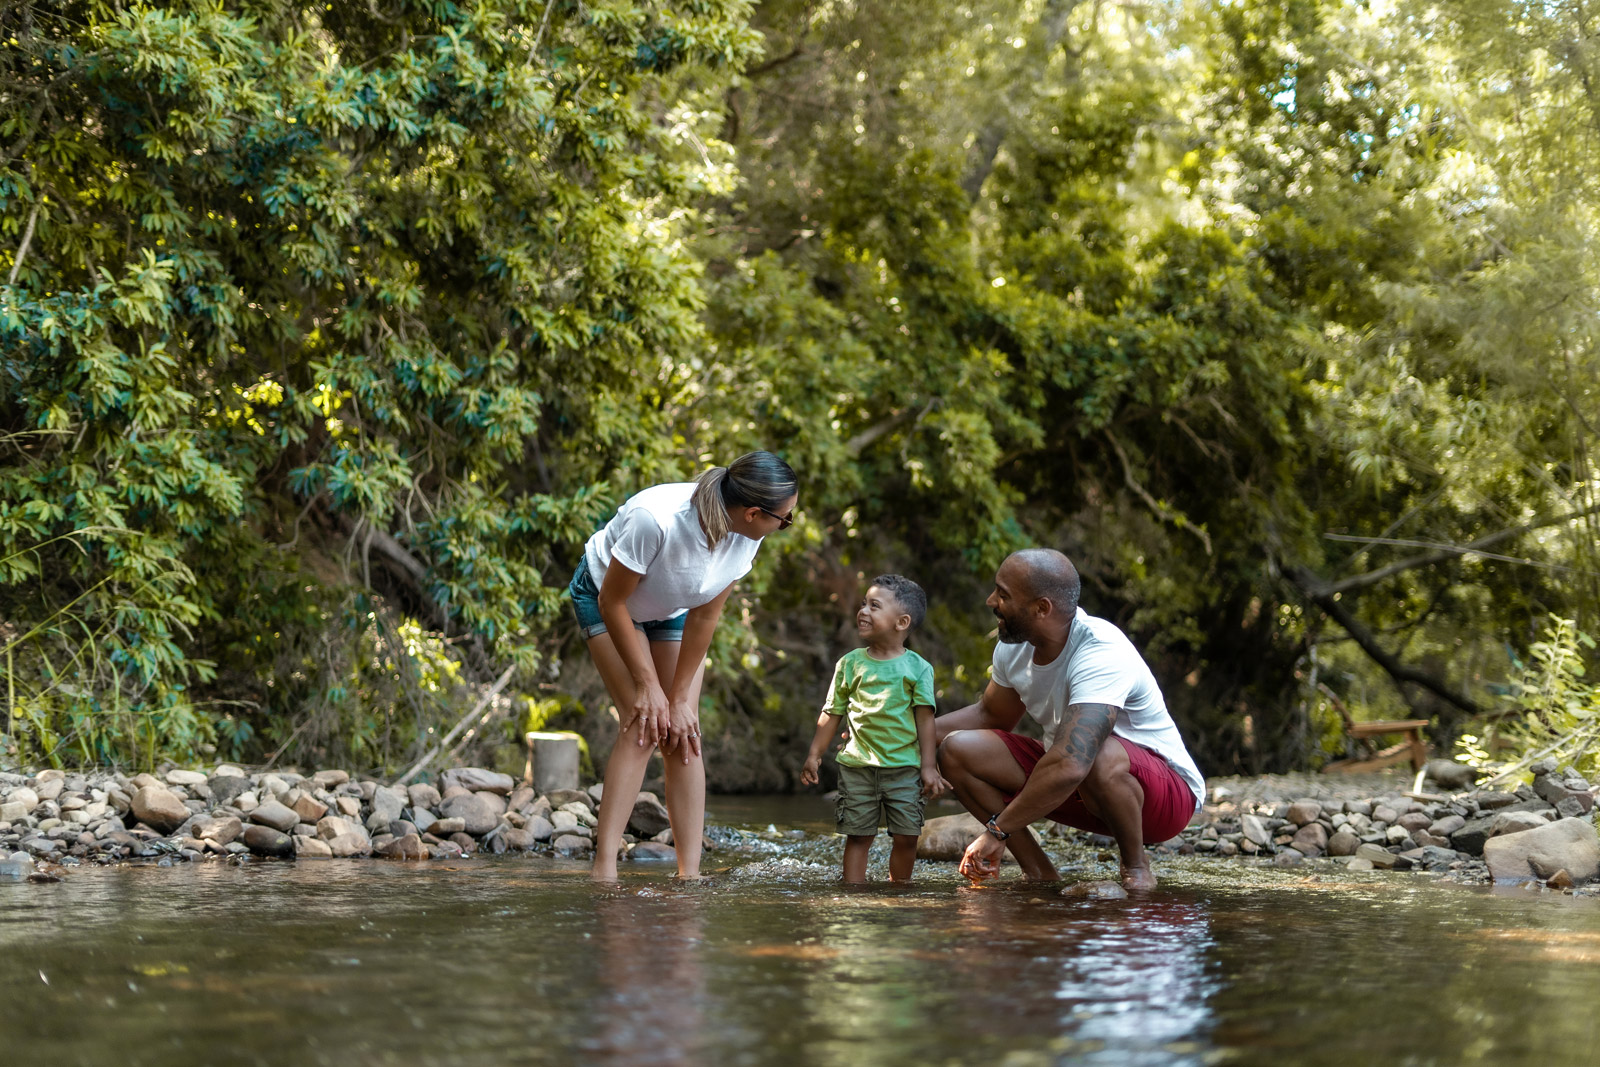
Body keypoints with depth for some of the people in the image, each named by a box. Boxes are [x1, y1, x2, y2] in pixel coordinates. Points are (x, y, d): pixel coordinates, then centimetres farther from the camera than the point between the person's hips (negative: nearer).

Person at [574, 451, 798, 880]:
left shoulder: (744, 536, -24)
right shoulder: (656, 519, -41)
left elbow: (705, 617, -16)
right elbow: (612, 602, -27)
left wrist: (680, 697, -14)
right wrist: (648, 684, -21)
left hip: (673, 610, 5)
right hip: (606, 595, -5)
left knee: (683, 735, -7)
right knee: (644, 727, -18)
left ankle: (689, 875, -7)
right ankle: (604, 870, -18)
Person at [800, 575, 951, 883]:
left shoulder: (917, 667, 1)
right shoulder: (850, 663, 6)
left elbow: (925, 718, -1)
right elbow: (831, 713, 11)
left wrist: (929, 766, -6)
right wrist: (814, 754, 8)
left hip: (903, 766, -1)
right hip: (857, 765, 1)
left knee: (906, 837, 1)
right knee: (858, 835, 2)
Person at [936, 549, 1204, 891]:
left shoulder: (1101, 652, -32)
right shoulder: (1014, 646, -5)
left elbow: (1070, 765, -43)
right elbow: (989, 715, 17)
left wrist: (997, 831, -37)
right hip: (1077, 789, 8)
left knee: (1100, 757, -43)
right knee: (957, 748, -7)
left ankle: (1135, 866, -15)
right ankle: (1038, 871, -5)